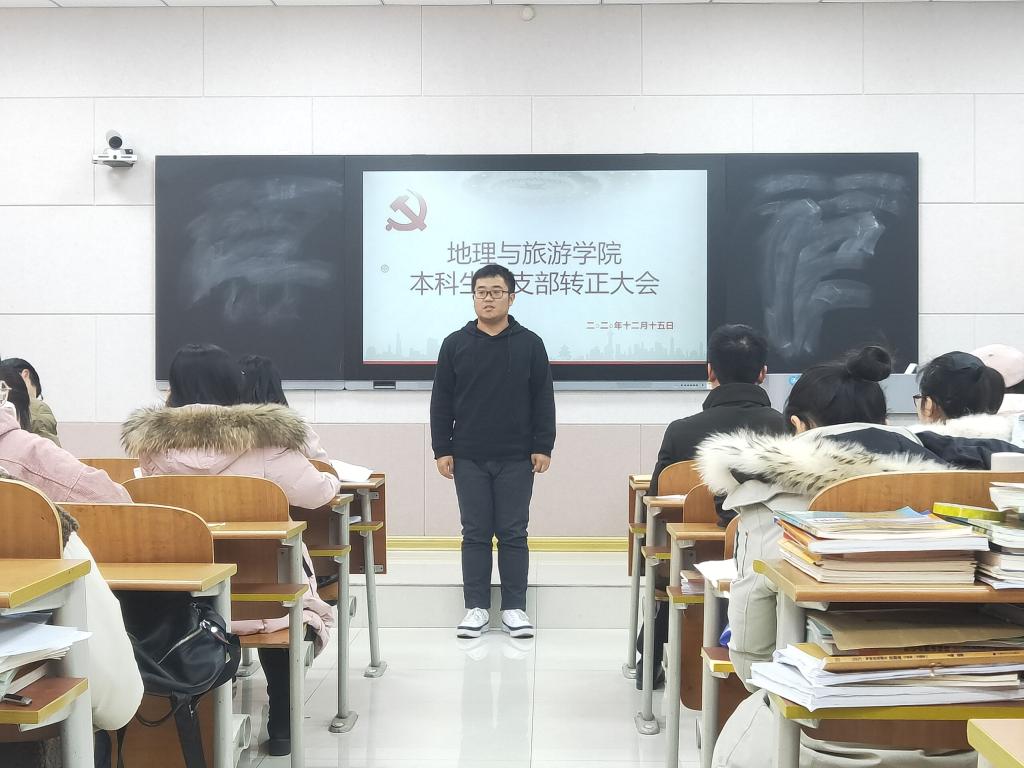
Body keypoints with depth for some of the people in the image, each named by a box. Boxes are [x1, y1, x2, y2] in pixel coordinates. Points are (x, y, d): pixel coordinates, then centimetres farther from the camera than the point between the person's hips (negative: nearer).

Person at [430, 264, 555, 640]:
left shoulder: (530, 344, 3)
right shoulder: (455, 344, 4)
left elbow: (543, 400, 4)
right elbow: (441, 402, 5)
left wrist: (543, 447, -2)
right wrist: (441, 449, 0)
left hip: (516, 458, 0)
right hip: (469, 458, 1)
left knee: (513, 534, 4)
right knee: (475, 534, 6)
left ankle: (514, 607, 14)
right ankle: (476, 607, 15)